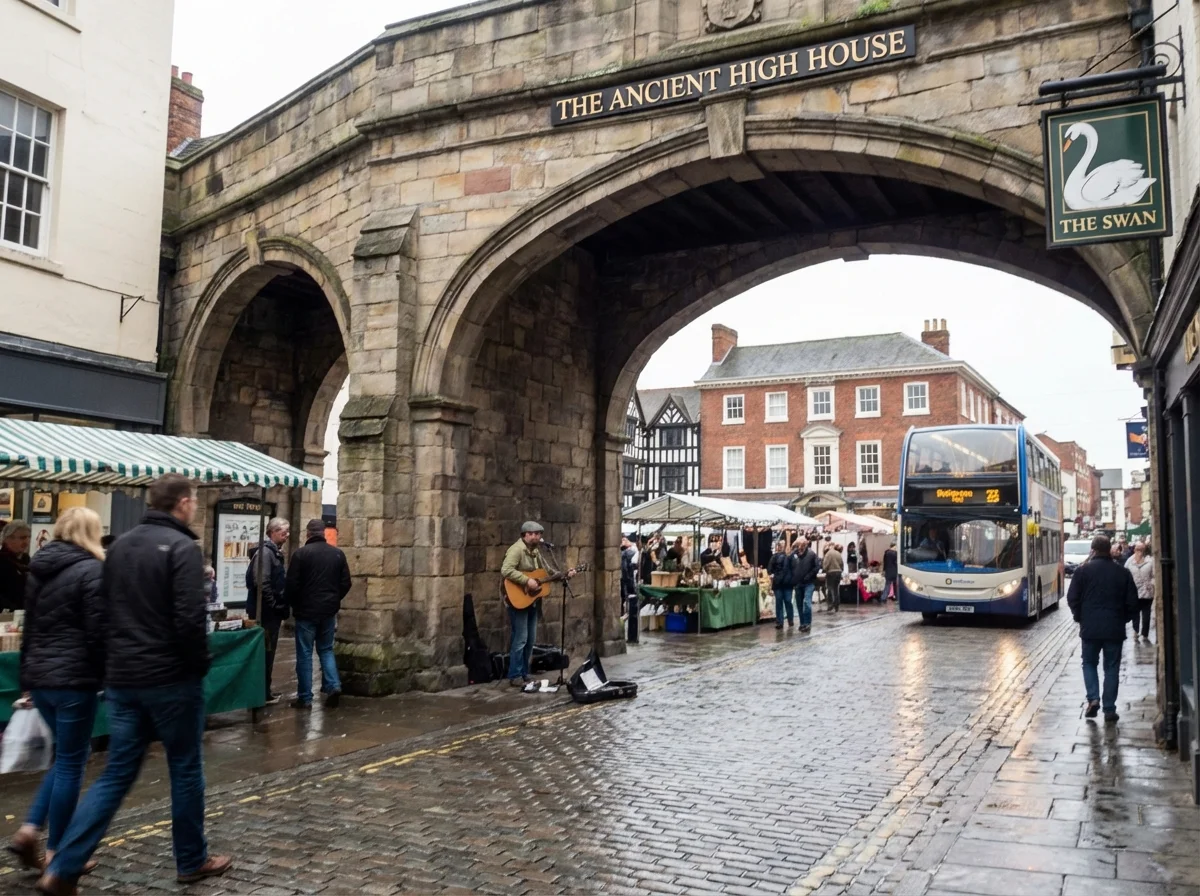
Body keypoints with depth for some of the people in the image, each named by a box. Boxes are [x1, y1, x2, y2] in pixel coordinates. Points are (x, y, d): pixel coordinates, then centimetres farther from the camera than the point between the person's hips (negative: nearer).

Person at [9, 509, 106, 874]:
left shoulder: (39, 568, 12)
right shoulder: (91, 569, -12)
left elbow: (30, 627, 17)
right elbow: (99, 632, -15)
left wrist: (28, 676, 22)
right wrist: (108, 675, -5)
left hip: (39, 676, 8)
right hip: (73, 678, -8)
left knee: (64, 758, 21)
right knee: (71, 764, 3)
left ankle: (29, 830, 11)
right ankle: (55, 854, 10)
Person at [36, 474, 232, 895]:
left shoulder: (119, 546, 10)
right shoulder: (181, 547, -14)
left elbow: (106, 611, 14)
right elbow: (189, 619, -20)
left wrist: (115, 664, 19)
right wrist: (200, 666, -6)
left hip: (123, 679, 7)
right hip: (171, 678, -7)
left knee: (115, 774, 12)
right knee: (186, 771, 8)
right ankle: (192, 861, 21)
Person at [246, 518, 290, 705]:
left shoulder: (274, 551, 15)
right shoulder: (265, 551, -16)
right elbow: (261, 583, -25)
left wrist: (280, 606, 15)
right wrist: (273, 604, -19)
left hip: (271, 611, 10)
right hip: (266, 611, -10)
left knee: (268, 651, 14)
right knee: (265, 652, -3)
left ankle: (265, 691, 22)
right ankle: (262, 693, 4)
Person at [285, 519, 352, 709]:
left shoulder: (301, 553, -10)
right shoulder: (338, 554, 3)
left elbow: (292, 584, -10)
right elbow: (346, 583, 5)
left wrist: (293, 604, 8)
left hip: (306, 610, -4)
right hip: (329, 610, 4)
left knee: (304, 654, 4)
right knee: (326, 649, 18)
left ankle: (305, 698, 7)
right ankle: (334, 686, 2)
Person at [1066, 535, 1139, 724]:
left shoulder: (1083, 571, -4)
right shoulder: (1122, 572, 2)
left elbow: (1072, 598, -5)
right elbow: (1132, 602, 3)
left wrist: (1080, 617, 10)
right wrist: (1123, 619, 18)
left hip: (1090, 627, -1)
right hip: (1115, 628, 1)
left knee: (1089, 663, 15)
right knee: (1111, 668, 8)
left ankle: (1093, 698, -2)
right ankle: (1109, 709, 8)